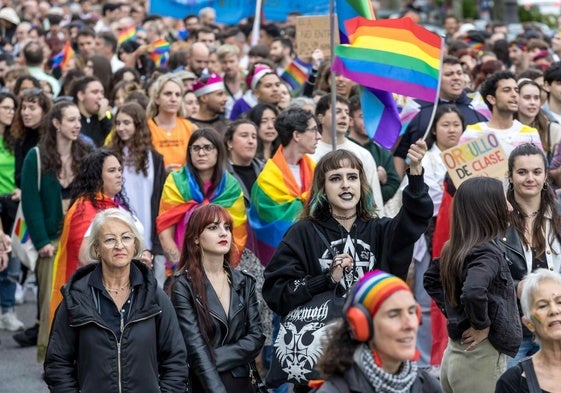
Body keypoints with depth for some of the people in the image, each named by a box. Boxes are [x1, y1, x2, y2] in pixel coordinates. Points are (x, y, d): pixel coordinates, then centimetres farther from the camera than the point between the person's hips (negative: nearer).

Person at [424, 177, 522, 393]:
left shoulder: (453, 249, 6)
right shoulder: (487, 252, -18)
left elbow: (431, 279, 23)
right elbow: (473, 292, -36)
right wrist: (482, 325, -19)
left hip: (454, 354, 8)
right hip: (481, 359, -8)